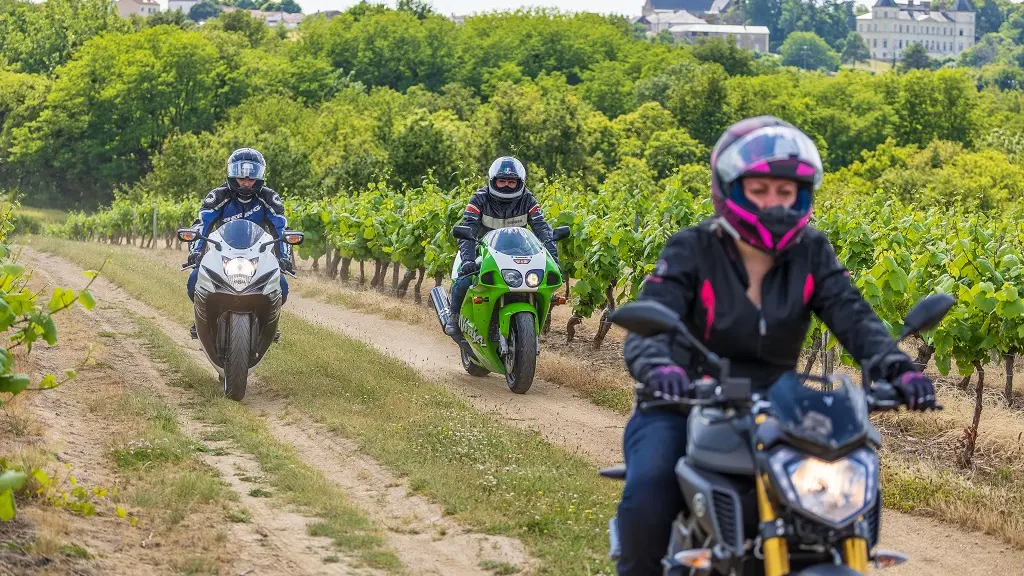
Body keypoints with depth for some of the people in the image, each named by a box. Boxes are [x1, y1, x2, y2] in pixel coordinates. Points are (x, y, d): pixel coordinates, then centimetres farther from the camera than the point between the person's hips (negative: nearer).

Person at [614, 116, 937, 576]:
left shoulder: (812, 254, 2)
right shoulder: (691, 250, -9)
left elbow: (853, 317, -11)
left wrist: (897, 367, -32)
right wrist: (658, 369, -46)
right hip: (683, 405, -3)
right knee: (651, 490, -31)